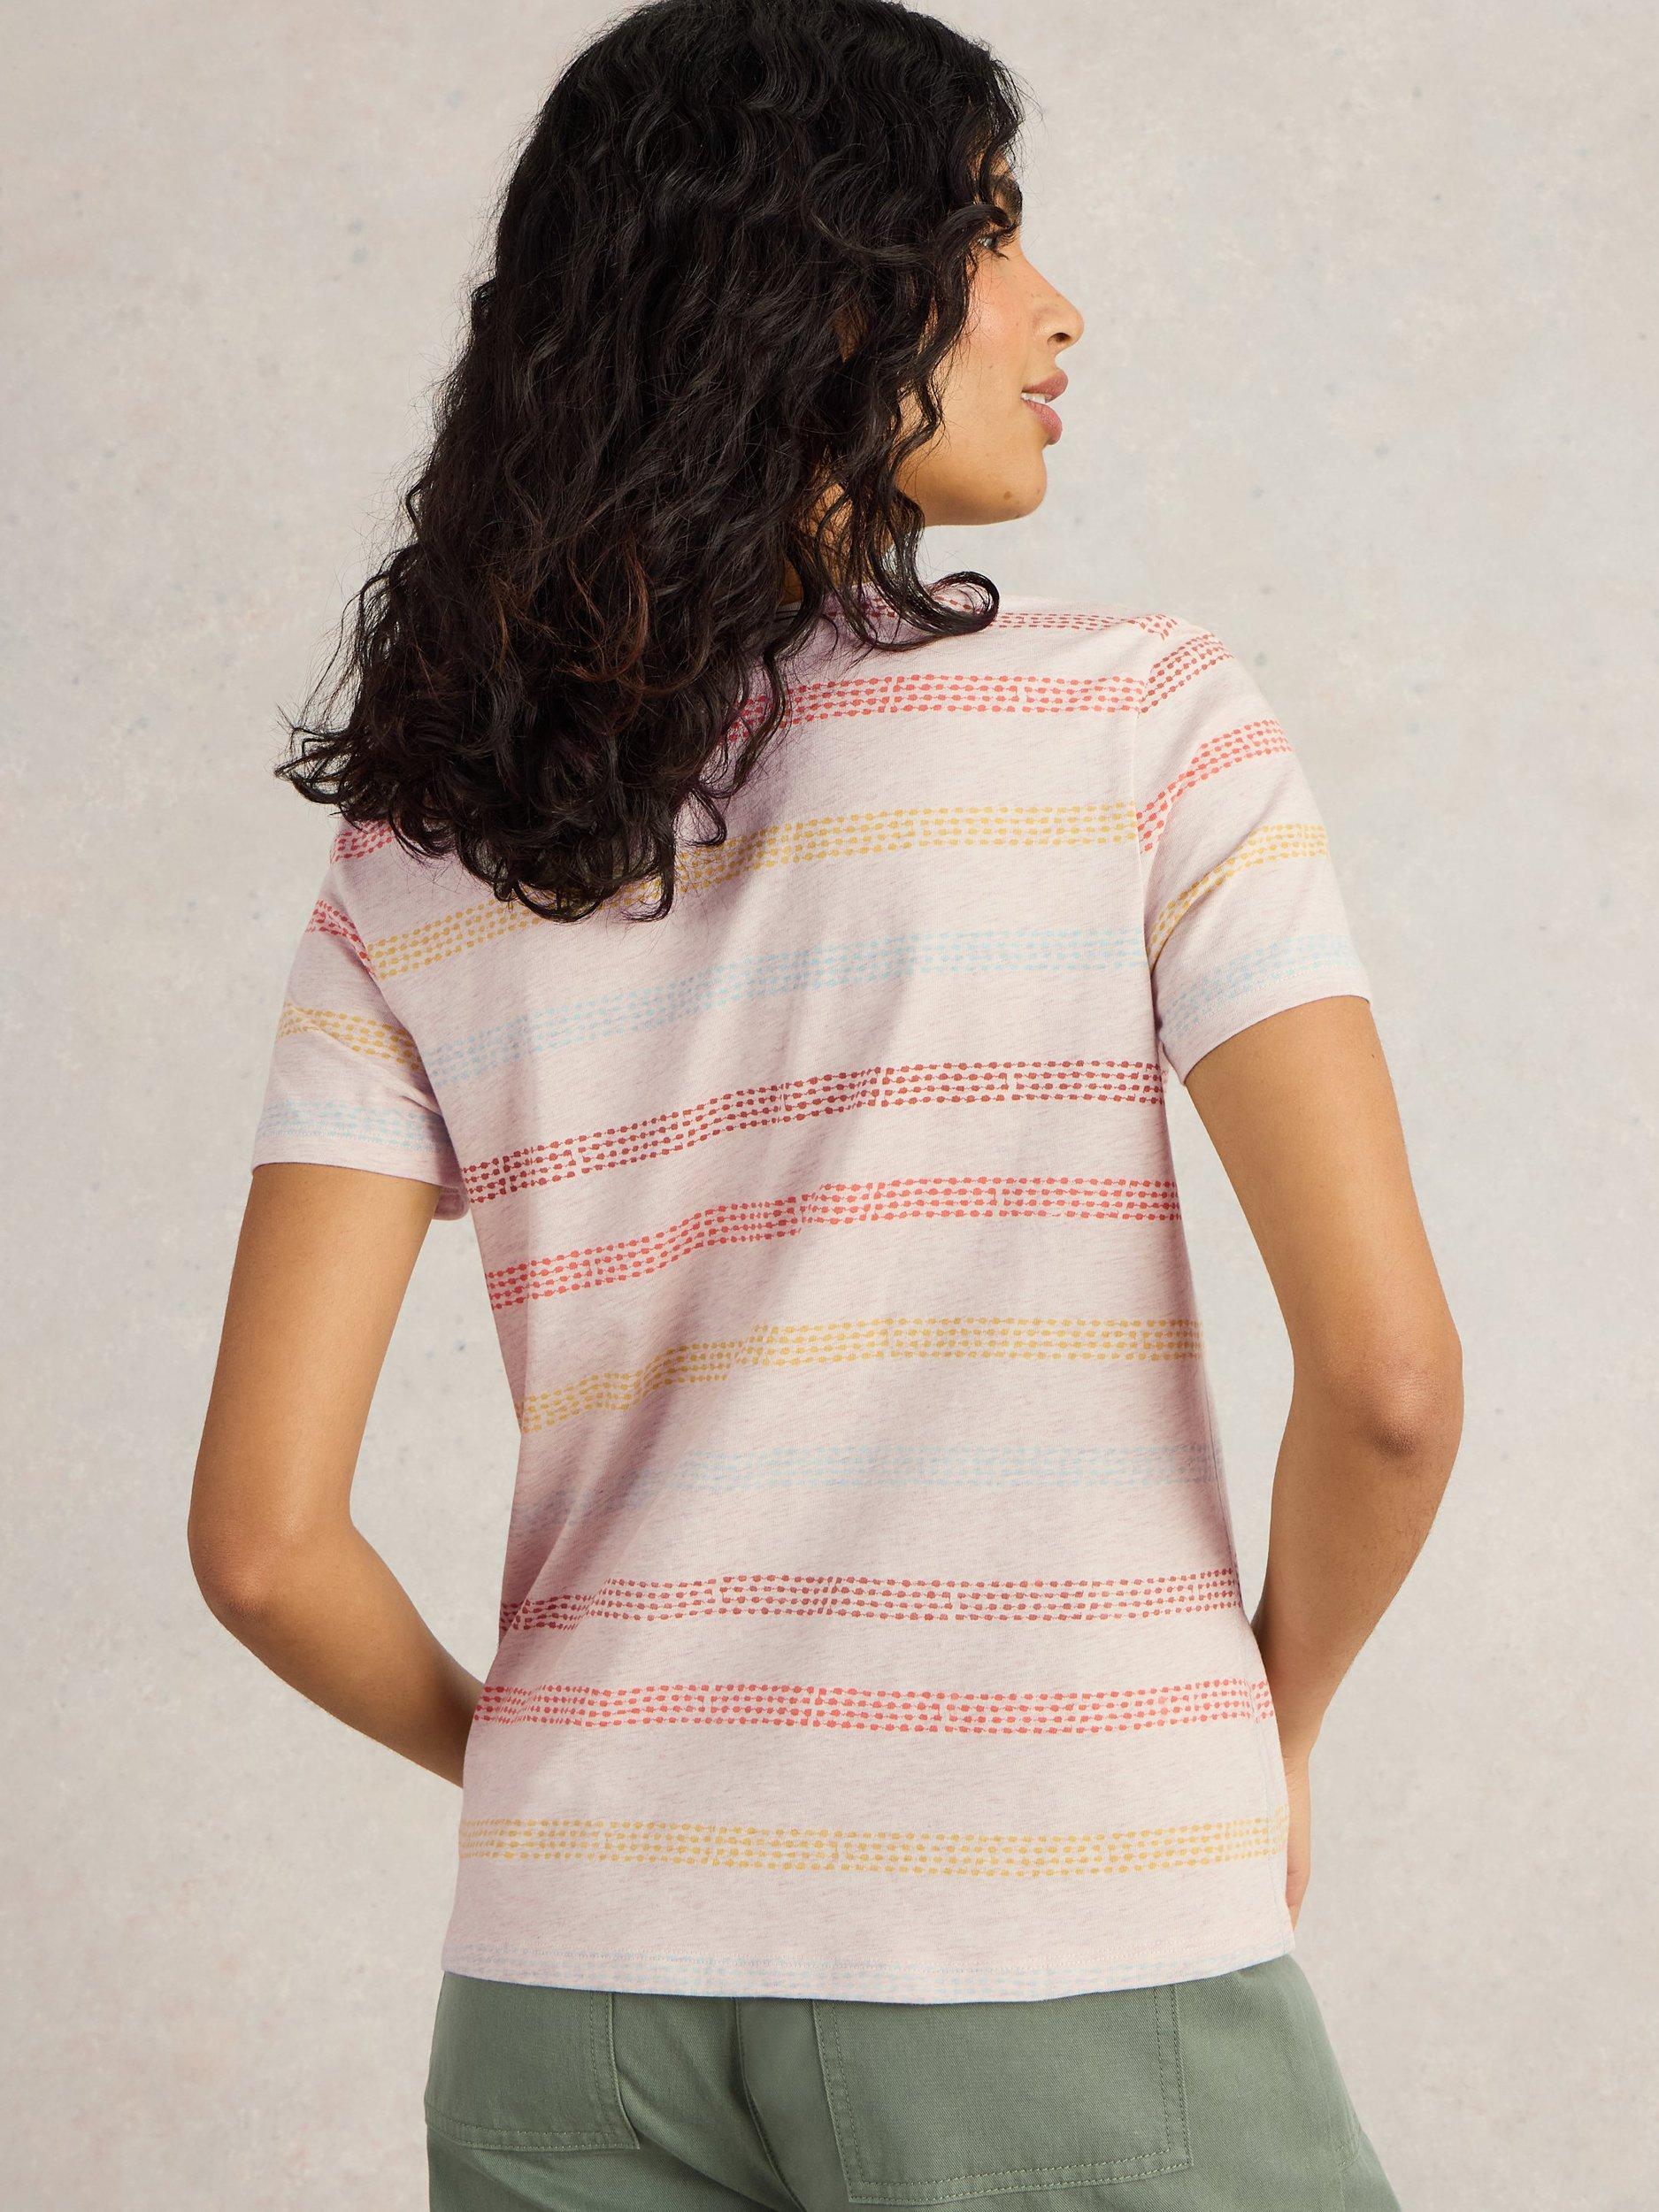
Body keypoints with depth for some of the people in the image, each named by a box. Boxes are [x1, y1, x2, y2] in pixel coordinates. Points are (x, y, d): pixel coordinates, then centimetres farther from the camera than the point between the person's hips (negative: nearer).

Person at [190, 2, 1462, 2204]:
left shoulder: (413, 867, 4)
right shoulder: (1144, 720, -6)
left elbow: (264, 1537, -2)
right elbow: (1389, 1374, -12)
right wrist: (1272, 1725, 6)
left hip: (582, 1972, 4)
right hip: (1068, 1979, -4)